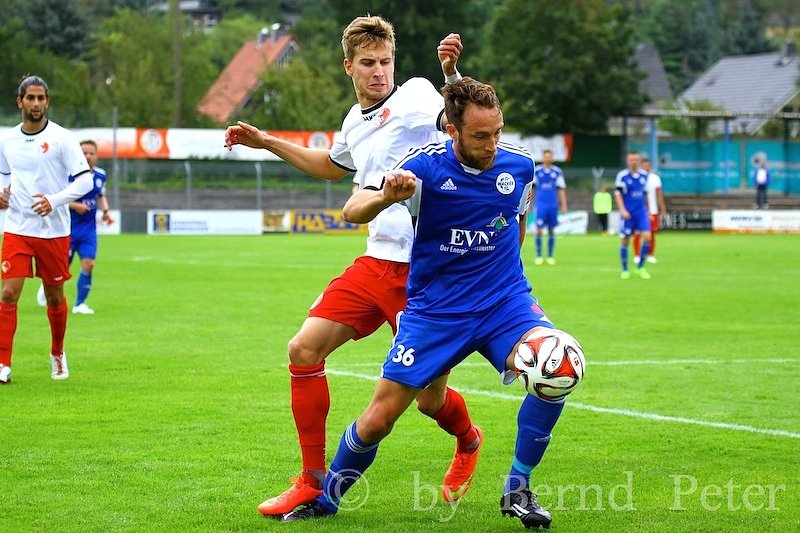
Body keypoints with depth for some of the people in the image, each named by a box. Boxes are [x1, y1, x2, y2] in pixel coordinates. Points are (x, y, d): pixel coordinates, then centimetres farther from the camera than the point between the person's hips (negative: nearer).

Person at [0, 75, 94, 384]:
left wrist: (55, 200, -21)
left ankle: (57, 353, 32)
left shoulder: (61, 138, -6)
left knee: (55, 296, 9)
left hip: (54, 230, -2)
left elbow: (85, 179, -9)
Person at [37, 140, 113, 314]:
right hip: (69, 226, -3)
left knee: (88, 263, -11)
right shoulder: (69, 174, -14)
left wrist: (105, 211, 3)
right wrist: (75, 205, -24)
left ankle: (80, 304, 0)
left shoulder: (100, 175, 3)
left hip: (89, 229, 4)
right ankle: (46, 286, 38)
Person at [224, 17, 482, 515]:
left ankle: (468, 441, 40)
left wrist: (453, 74, -48)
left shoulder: (416, 94, -8)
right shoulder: (355, 122, 14)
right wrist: (266, 142, 37)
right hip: (377, 263, 7)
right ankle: (313, 482, 6)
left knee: (430, 400, 1)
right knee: (305, 348, -6)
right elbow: (333, 166, 38)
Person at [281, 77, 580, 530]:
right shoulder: (426, 166, -15)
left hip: (503, 304, 2)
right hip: (434, 310, -1)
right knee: (378, 420, -3)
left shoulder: (519, 165, -5)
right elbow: (352, 211, -21)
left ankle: (518, 489, -8)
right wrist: (386, 198, -41)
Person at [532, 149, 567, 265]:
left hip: (553, 205, 1)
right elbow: (531, 188, 5)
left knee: (551, 231, 6)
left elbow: (561, 189, 7)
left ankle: (550, 257, 13)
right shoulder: (537, 171, 1)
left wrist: (564, 205, 2)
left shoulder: (557, 172, 4)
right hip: (541, 204, -1)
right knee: (539, 230, -7)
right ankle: (538, 256, 1)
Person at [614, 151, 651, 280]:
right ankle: (625, 270, 16)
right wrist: (622, 210, -17)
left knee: (647, 236, -11)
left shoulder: (644, 176, 7)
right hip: (628, 214, -3)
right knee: (625, 240, 2)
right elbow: (617, 194, -7)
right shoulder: (622, 175, -6)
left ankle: (640, 267, 3)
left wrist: (646, 210, 19)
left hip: (641, 212, 3)